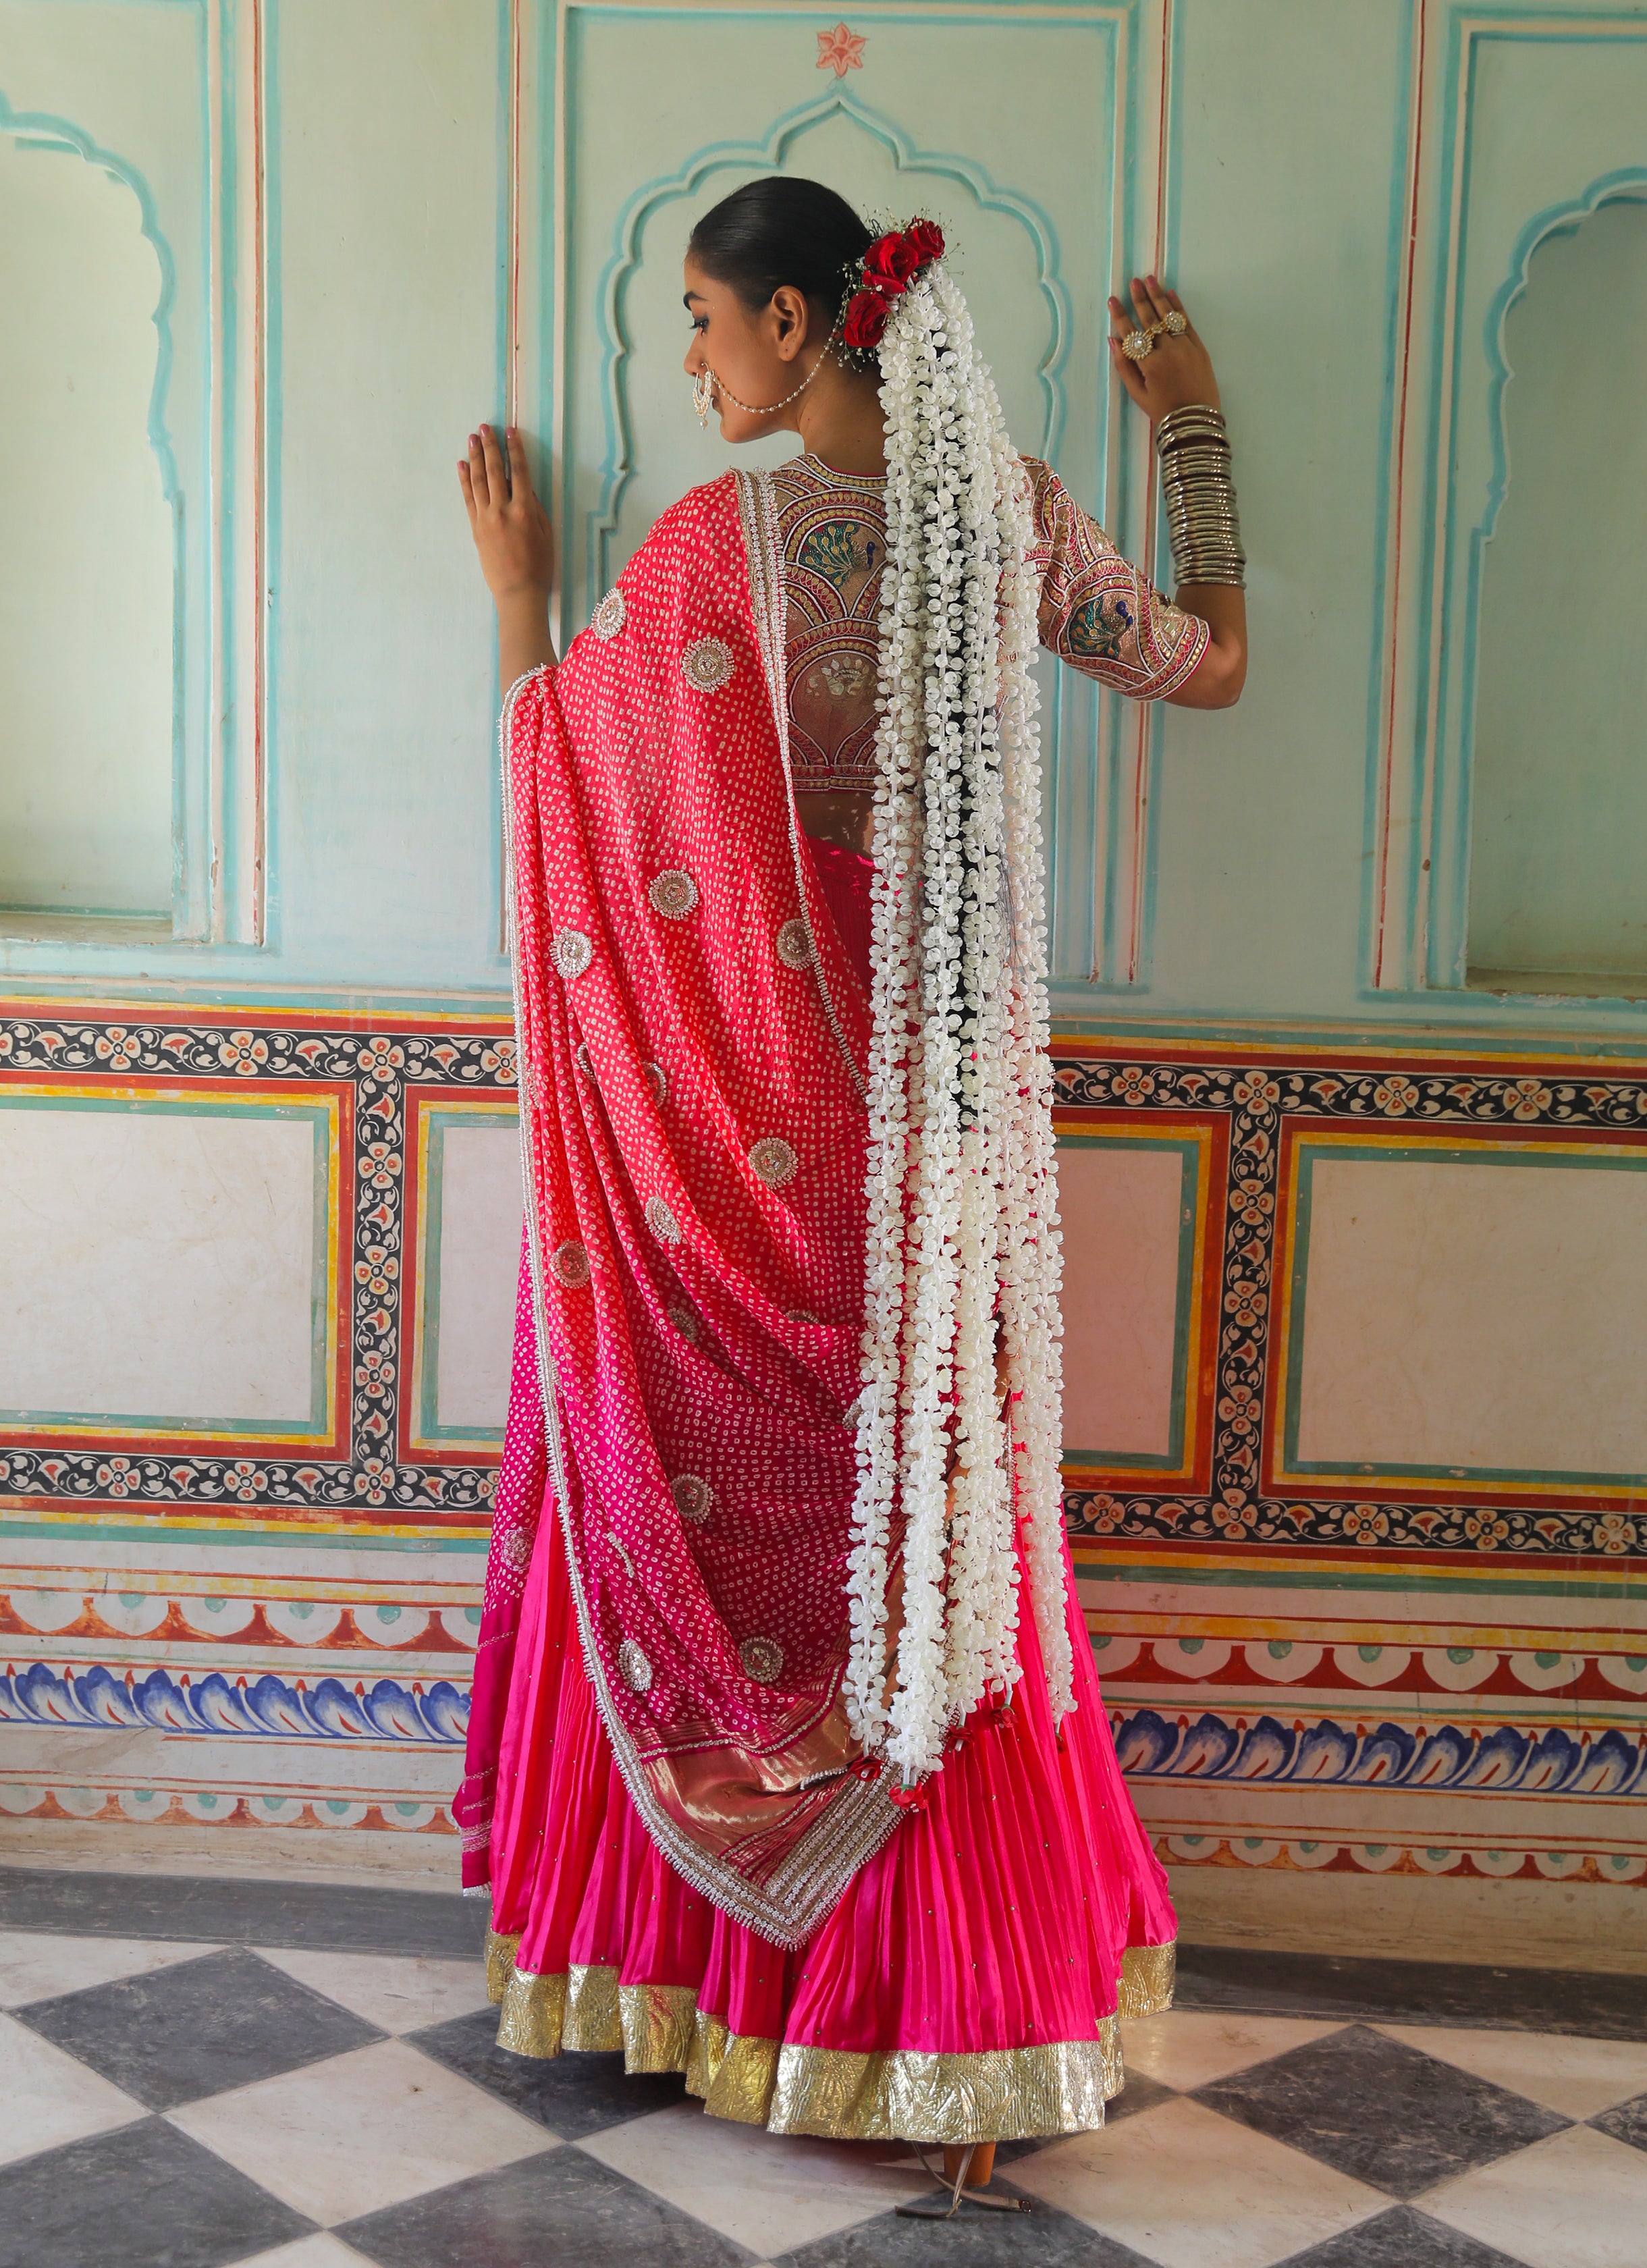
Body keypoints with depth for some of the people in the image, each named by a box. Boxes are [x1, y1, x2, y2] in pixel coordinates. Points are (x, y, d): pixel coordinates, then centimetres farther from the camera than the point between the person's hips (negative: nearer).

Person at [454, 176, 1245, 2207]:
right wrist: (1194, 429, 23)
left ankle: (663, 1957, 27)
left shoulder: (716, 543, -12)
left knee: (702, 1502, 13)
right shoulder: (1009, 515, -2)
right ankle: (955, 2021, 18)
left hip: (728, 1115, -3)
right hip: (938, 1107, 3)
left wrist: (515, 583, 19)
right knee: (928, 1520, 11)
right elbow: (1210, 665, 14)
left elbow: (549, 741, 2)